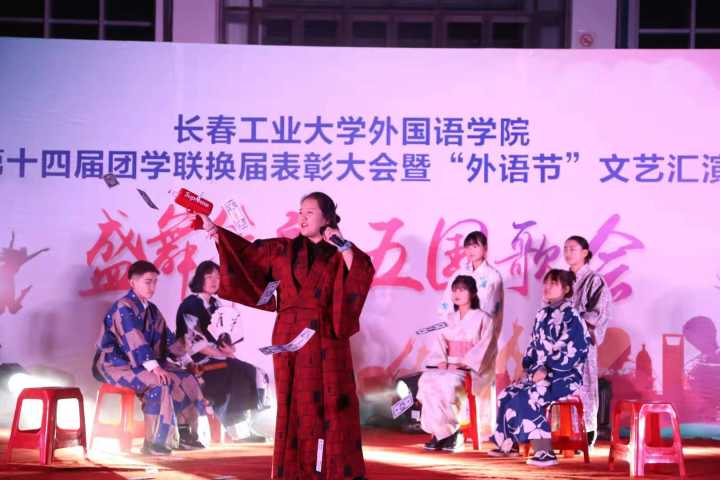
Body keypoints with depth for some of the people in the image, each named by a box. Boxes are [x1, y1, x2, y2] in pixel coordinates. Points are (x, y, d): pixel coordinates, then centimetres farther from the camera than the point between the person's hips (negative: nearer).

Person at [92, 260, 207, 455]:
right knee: (159, 383, -31)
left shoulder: (152, 311, 13)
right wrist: (154, 367, -35)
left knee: (185, 379, -2)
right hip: (114, 364, -9)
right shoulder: (123, 307, -15)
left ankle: (183, 433, 0)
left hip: (139, 364, 9)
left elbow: (166, 339, 16)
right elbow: (134, 340, -27)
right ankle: (152, 442, -27)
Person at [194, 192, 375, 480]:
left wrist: (342, 245, -10)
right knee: (294, 404, 2)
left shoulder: (339, 255, 6)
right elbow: (245, 251, 9)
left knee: (329, 402, -4)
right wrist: (214, 230, 1)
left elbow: (363, 274, -11)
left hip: (325, 338, -2)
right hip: (290, 338, 2)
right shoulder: (283, 249, 13)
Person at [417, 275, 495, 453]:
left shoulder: (482, 319, 4)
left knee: (447, 383, -37)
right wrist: (442, 362, -10)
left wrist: (460, 364, -17)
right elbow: (439, 342, 11)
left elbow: (483, 347, -6)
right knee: (426, 381, -28)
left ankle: (447, 432, -24)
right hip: (447, 368, 5)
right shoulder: (449, 319, 20)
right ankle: (443, 432, -24)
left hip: (470, 369, -5)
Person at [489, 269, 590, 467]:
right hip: (540, 372, 8)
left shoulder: (571, 316, -11)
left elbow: (572, 352, -18)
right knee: (506, 396, -5)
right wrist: (529, 368, 5)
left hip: (564, 376, -8)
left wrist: (547, 371, -20)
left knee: (528, 398, -29)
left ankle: (545, 452, -28)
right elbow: (533, 346, 21)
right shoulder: (542, 314, 14)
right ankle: (509, 444, 8)